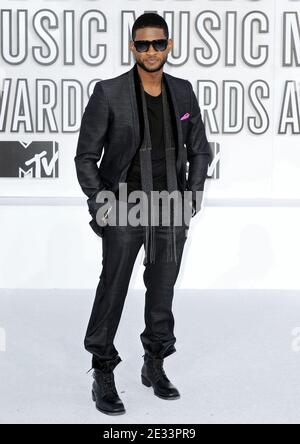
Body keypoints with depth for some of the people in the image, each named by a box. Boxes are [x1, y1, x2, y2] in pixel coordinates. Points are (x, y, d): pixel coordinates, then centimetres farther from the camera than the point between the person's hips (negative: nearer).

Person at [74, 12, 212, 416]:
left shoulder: (183, 92, 5)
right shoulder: (108, 93, -8)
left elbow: (199, 151, 14)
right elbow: (86, 157, -4)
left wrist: (192, 197, 3)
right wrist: (100, 206, -11)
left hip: (171, 210, 4)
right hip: (124, 208, -4)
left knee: (163, 292, 12)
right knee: (112, 291, -2)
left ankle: (155, 366, 29)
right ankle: (103, 376, 12)